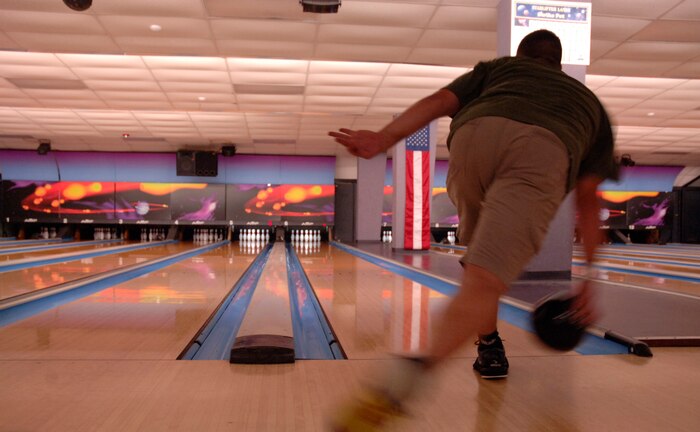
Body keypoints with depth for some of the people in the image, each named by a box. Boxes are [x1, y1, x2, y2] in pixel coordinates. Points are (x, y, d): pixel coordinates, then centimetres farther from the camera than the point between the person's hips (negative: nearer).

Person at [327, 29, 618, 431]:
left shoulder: (497, 67, 37)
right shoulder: (589, 103, 39)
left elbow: (439, 101, 14)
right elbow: (587, 201, 29)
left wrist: (385, 138, 0)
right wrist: (588, 280, 29)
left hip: (476, 136, 2)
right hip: (543, 154, -1)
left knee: (481, 248, 28)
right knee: (484, 281, -15)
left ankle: (490, 348, 34)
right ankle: (410, 373, -38)